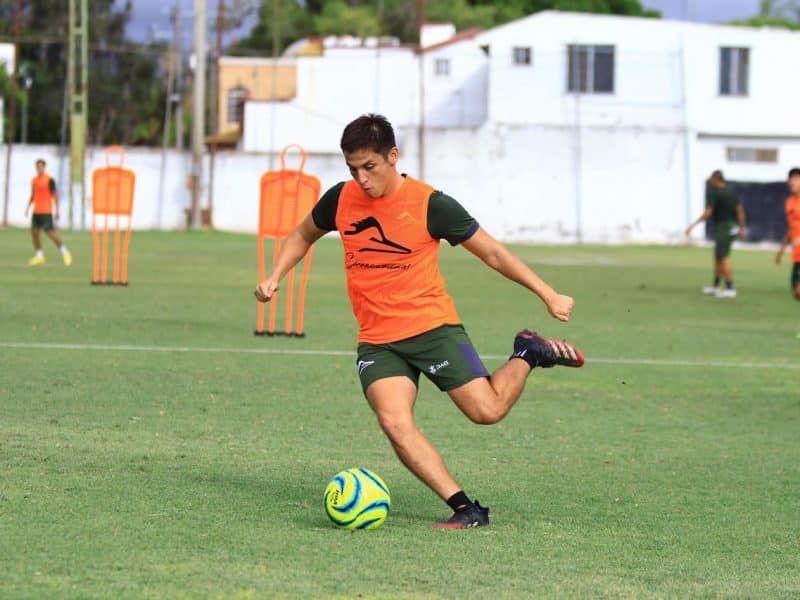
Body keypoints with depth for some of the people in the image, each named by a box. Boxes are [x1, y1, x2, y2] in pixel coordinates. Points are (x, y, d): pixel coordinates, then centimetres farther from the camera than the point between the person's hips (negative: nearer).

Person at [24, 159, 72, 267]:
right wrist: (28, 207, 13)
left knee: (50, 232, -10)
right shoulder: (34, 180, 11)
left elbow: (55, 195, -7)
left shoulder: (49, 180, -8)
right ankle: (39, 256, 9)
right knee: (34, 231, 2)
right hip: (36, 211, 7)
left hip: (46, 212, -7)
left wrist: (56, 210, -10)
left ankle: (64, 252, 3)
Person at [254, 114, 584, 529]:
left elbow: (491, 252, -1)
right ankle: (465, 508, -18)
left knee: (487, 410, -11)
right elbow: (302, 236, 23)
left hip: (432, 327, -3)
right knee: (394, 423, -21)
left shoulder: (430, 205, -10)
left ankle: (528, 355, 20)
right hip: (377, 341, 3)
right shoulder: (341, 199, 2)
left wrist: (548, 295, -2)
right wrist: (274, 278, 8)